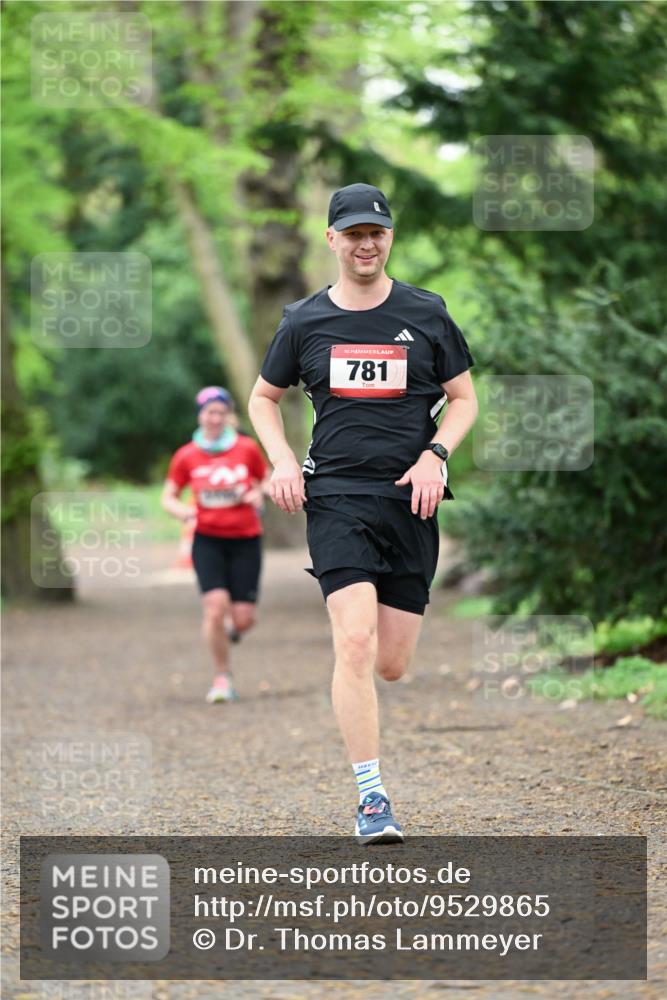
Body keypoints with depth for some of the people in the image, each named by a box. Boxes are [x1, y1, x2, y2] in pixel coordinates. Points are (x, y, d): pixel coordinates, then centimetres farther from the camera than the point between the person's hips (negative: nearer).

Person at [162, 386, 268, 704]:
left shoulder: (247, 449, -1)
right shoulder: (186, 457, 0)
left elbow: (265, 480, 15)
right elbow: (168, 497, 8)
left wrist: (258, 494, -8)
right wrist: (181, 510, -14)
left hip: (245, 540, 0)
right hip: (208, 540, 0)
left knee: (243, 618, -5)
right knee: (215, 606, -18)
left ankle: (233, 623, 35)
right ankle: (222, 677, -1)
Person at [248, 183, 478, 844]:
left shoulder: (426, 315, 6)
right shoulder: (304, 322, 6)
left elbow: (464, 398, 13)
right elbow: (263, 398, 19)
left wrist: (435, 455, -5)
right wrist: (282, 462, 2)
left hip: (409, 499, 1)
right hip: (336, 497, -1)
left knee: (392, 665, 2)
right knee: (355, 645, -18)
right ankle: (371, 798, -15)